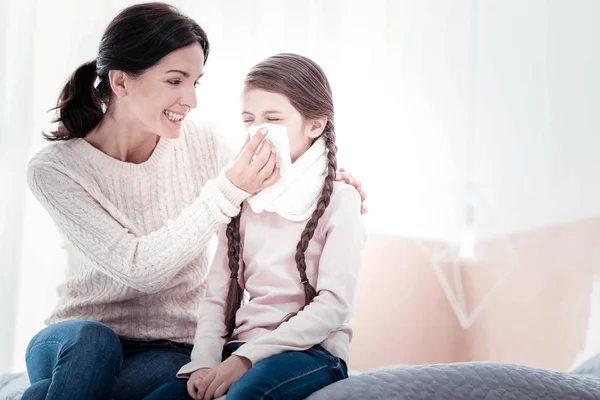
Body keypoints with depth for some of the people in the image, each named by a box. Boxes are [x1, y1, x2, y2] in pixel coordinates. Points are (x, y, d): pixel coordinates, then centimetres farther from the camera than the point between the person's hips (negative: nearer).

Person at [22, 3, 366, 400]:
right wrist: (228, 191, -26)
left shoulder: (203, 141, -4)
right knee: (89, 339, -35)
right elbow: (139, 269, -20)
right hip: (77, 339, 0)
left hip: (171, 350, 0)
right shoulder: (55, 168, -11)